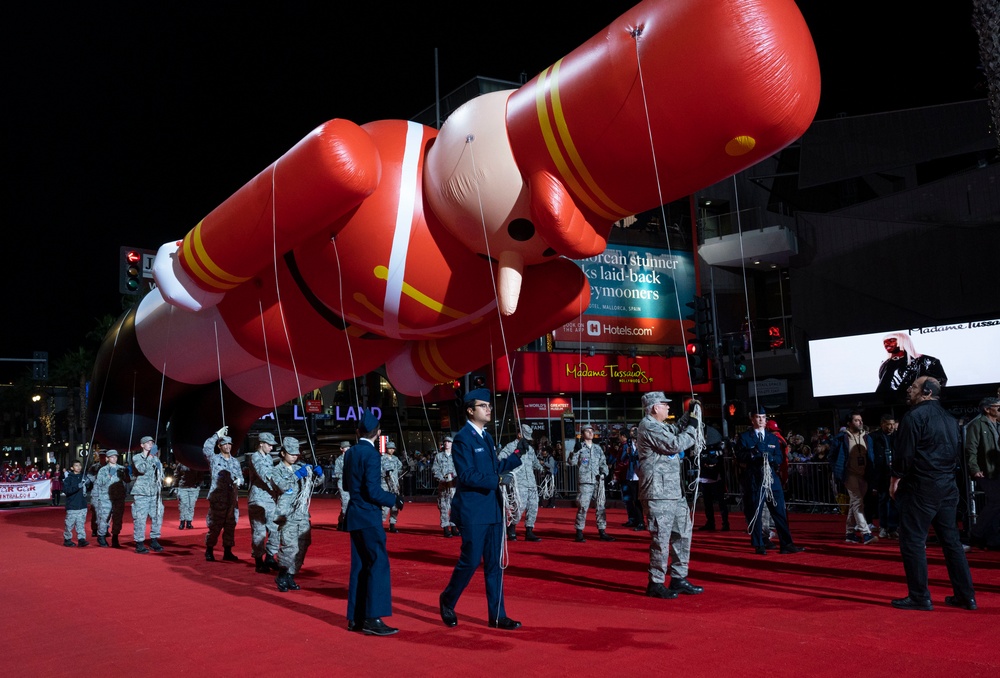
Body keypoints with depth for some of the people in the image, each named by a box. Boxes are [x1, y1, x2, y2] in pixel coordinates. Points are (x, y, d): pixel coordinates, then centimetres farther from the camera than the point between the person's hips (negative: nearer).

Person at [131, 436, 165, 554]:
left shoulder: (156, 458, 16)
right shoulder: (137, 457, 2)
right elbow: (141, 469, -18)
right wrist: (150, 456, -16)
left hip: (154, 493, 5)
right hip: (141, 493, -5)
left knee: (157, 517, 3)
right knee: (140, 519, -7)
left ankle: (154, 541, 14)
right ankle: (139, 544, 0)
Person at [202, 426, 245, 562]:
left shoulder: (235, 461, 15)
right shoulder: (214, 459, 1)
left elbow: (241, 477, 14)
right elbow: (206, 448, -15)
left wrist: (239, 480, -10)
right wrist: (217, 434, -13)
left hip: (232, 499, 5)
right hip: (217, 498, -5)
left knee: (230, 526, 7)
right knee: (215, 526, -3)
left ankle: (227, 551, 15)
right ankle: (209, 551, 10)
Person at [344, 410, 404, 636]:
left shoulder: (350, 453, 9)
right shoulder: (371, 454, -15)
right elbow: (373, 491, -19)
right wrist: (394, 500, -6)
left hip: (354, 516, 8)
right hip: (369, 517, -8)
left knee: (360, 566, 12)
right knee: (379, 565, -5)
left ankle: (355, 618, 17)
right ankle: (372, 619, -8)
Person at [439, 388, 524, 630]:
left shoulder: (486, 437, 14)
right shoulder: (462, 438, -12)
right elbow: (467, 476, -20)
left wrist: (518, 455, 7)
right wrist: (498, 479, -22)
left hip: (492, 510, 8)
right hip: (472, 512, -8)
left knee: (495, 563, 8)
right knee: (470, 561, 0)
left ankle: (497, 615, 15)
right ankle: (447, 601, 23)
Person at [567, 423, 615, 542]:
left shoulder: (597, 448, 16)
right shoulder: (579, 448, 1)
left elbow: (603, 462, 18)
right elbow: (571, 462, -6)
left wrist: (603, 472, 1)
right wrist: (575, 451, -20)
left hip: (598, 481, 5)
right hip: (584, 482, -5)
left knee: (600, 507, 6)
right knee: (582, 507, -7)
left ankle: (602, 532, 13)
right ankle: (579, 532, 1)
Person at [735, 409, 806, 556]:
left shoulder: (773, 438, 17)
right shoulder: (745, 437, 4)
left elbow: (779, 458, 9)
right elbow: (739, 457, -7)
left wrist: (770, 458, -12)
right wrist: (754, 451, -20)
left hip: (772, 478, 3)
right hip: (754, 481, -3)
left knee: (779, 512, 2)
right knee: (755, 513, 0)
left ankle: (786, 544, 6)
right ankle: (759, 546, 10)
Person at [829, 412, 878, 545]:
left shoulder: (867, 438, 10)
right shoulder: (841, 438, -6)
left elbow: (871, 458, 14)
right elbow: (833, 456, -1)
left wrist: (871, 474, 5)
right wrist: (838, 472, -6)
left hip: (863, 475, 6)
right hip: (850, 474, -6)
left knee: (854, 504, 11)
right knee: (858, 502, -14)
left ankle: (849, 533, 19)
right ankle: (865, 533, -18)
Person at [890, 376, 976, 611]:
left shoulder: (915, 416, -11)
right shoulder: (949, 418, 13)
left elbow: (905, 453, -15)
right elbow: (955, 453, 16)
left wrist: (896, 478, -4)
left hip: (920, 486, -8)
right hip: (947, 486, 8)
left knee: (912, 541, -2)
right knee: (951, 540, 12)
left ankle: (919, 597, 1)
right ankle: (965, 596, 15)